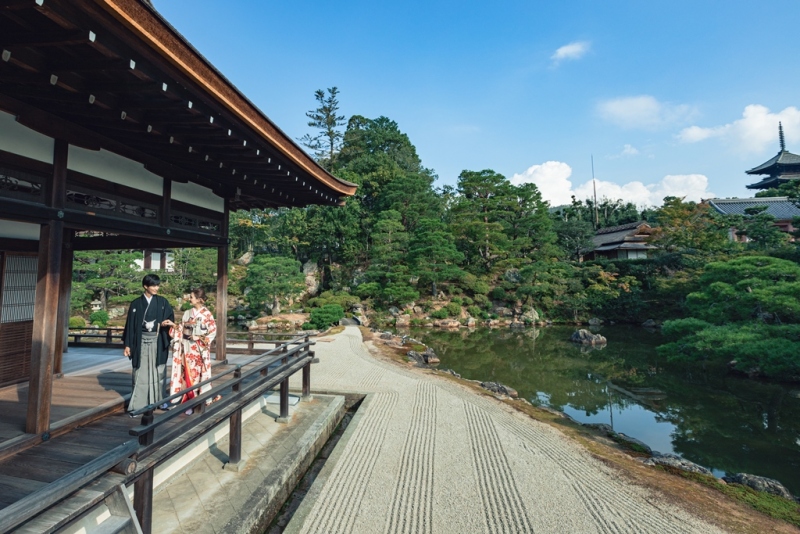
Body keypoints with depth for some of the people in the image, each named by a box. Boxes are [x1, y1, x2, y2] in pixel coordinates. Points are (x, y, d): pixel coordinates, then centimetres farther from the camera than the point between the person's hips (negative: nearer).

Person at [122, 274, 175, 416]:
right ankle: (137, 405, 4)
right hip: (142, 341, -1)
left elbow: (171, 318, 4)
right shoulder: (136, 304, 2)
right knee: (141, 373, -1)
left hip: (158, 341, 1)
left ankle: (158, 401, 18)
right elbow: (130, 324, 3)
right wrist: (128, 344, 0)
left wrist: (166, 323, -20)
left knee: (158, 371, 7)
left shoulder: (163, 302, 4)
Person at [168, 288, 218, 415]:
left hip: (199, 348, -5)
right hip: (187, 348, 5)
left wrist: (199, 338, -15)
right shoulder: (187, 313, 7)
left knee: (200, 373, 0)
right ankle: (189, 400, 18)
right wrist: (173, 325, -5)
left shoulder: (206, 314, -9)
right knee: (188, 373, 8)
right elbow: (181, 329, 11)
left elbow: (213, 331, -8)